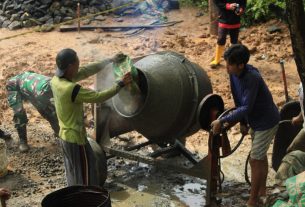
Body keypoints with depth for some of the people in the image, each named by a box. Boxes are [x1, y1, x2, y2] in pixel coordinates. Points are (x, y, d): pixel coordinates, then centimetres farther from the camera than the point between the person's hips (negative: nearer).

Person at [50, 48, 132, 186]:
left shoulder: (55, 80, -4)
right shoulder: (71, 89, -30)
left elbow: (83, 72, 5)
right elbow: (98, 97, -24)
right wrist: (120, 84, -15)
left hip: (65, 135, 9)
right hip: (76, 138, -9)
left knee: (73, 173, 23)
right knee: (85, 174, 6)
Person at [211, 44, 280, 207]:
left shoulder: (252, 78, -34)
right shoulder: (234, 74, -9)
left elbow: (246, 108, -34)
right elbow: (238, 101, 3)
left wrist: (222, 121, -32)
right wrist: (242, 122, 5)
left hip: (266, 122, -8)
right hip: (255, 120, 8)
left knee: (255, 161, 0)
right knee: (261, 156, 22)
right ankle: (262, 192, 39)